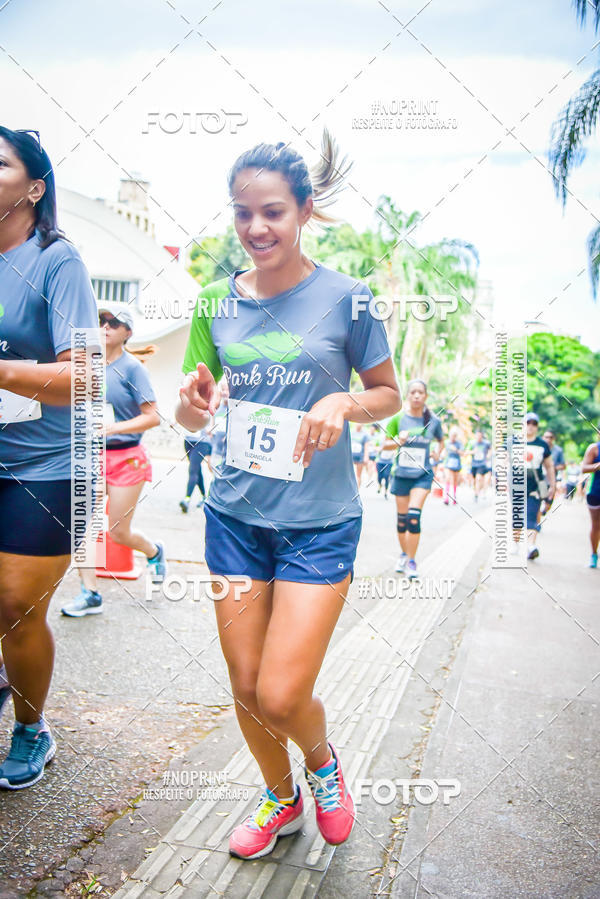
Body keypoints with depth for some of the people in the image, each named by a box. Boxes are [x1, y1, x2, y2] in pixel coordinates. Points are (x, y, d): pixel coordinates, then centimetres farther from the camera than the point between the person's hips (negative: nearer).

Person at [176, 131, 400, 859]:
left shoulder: (343, 296, -4)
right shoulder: (217, 301, 5)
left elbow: (390, 396, 3)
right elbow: (191, 416, 10)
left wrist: (345, 402, -18)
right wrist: (193, 402, -14)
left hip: (319, 520, -3)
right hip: (235, 513, 4)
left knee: (282, 696, -5)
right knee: (245, 686, 11)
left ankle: (323, 762, 33)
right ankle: (281, 799, 41)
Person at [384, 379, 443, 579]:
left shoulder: (433, 420, -1)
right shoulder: (398, 418, -4)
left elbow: (441, 440, 18)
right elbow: (385, 444, 2)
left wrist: (438, 453, -1)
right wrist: (398, 440, -18)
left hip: (423, 474, -1)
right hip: (401, 474, 1)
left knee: (414, 516, -15)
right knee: (401, 518, 9)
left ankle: (411, 562, -3)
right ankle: (404, 554, 31)